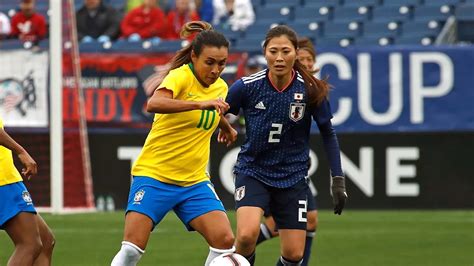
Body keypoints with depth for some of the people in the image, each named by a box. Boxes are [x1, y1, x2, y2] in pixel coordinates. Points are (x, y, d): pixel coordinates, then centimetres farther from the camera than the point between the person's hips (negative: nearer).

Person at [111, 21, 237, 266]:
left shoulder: (220, 87, 6)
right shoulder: (181, 76, -16)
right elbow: (154, 103, -39)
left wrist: (226, 127, 43)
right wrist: (200, 103, -46)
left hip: (194, 181, 6)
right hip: (154, 174, -6)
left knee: (225, 240, -10)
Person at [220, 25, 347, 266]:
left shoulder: (311, 90, -11)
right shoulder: (247, 86, -14)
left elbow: (328, 134, 1)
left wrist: (338, 180, -1)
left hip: (292, 176, 2)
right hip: (252, 171, -1)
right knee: (247, 234, -27)